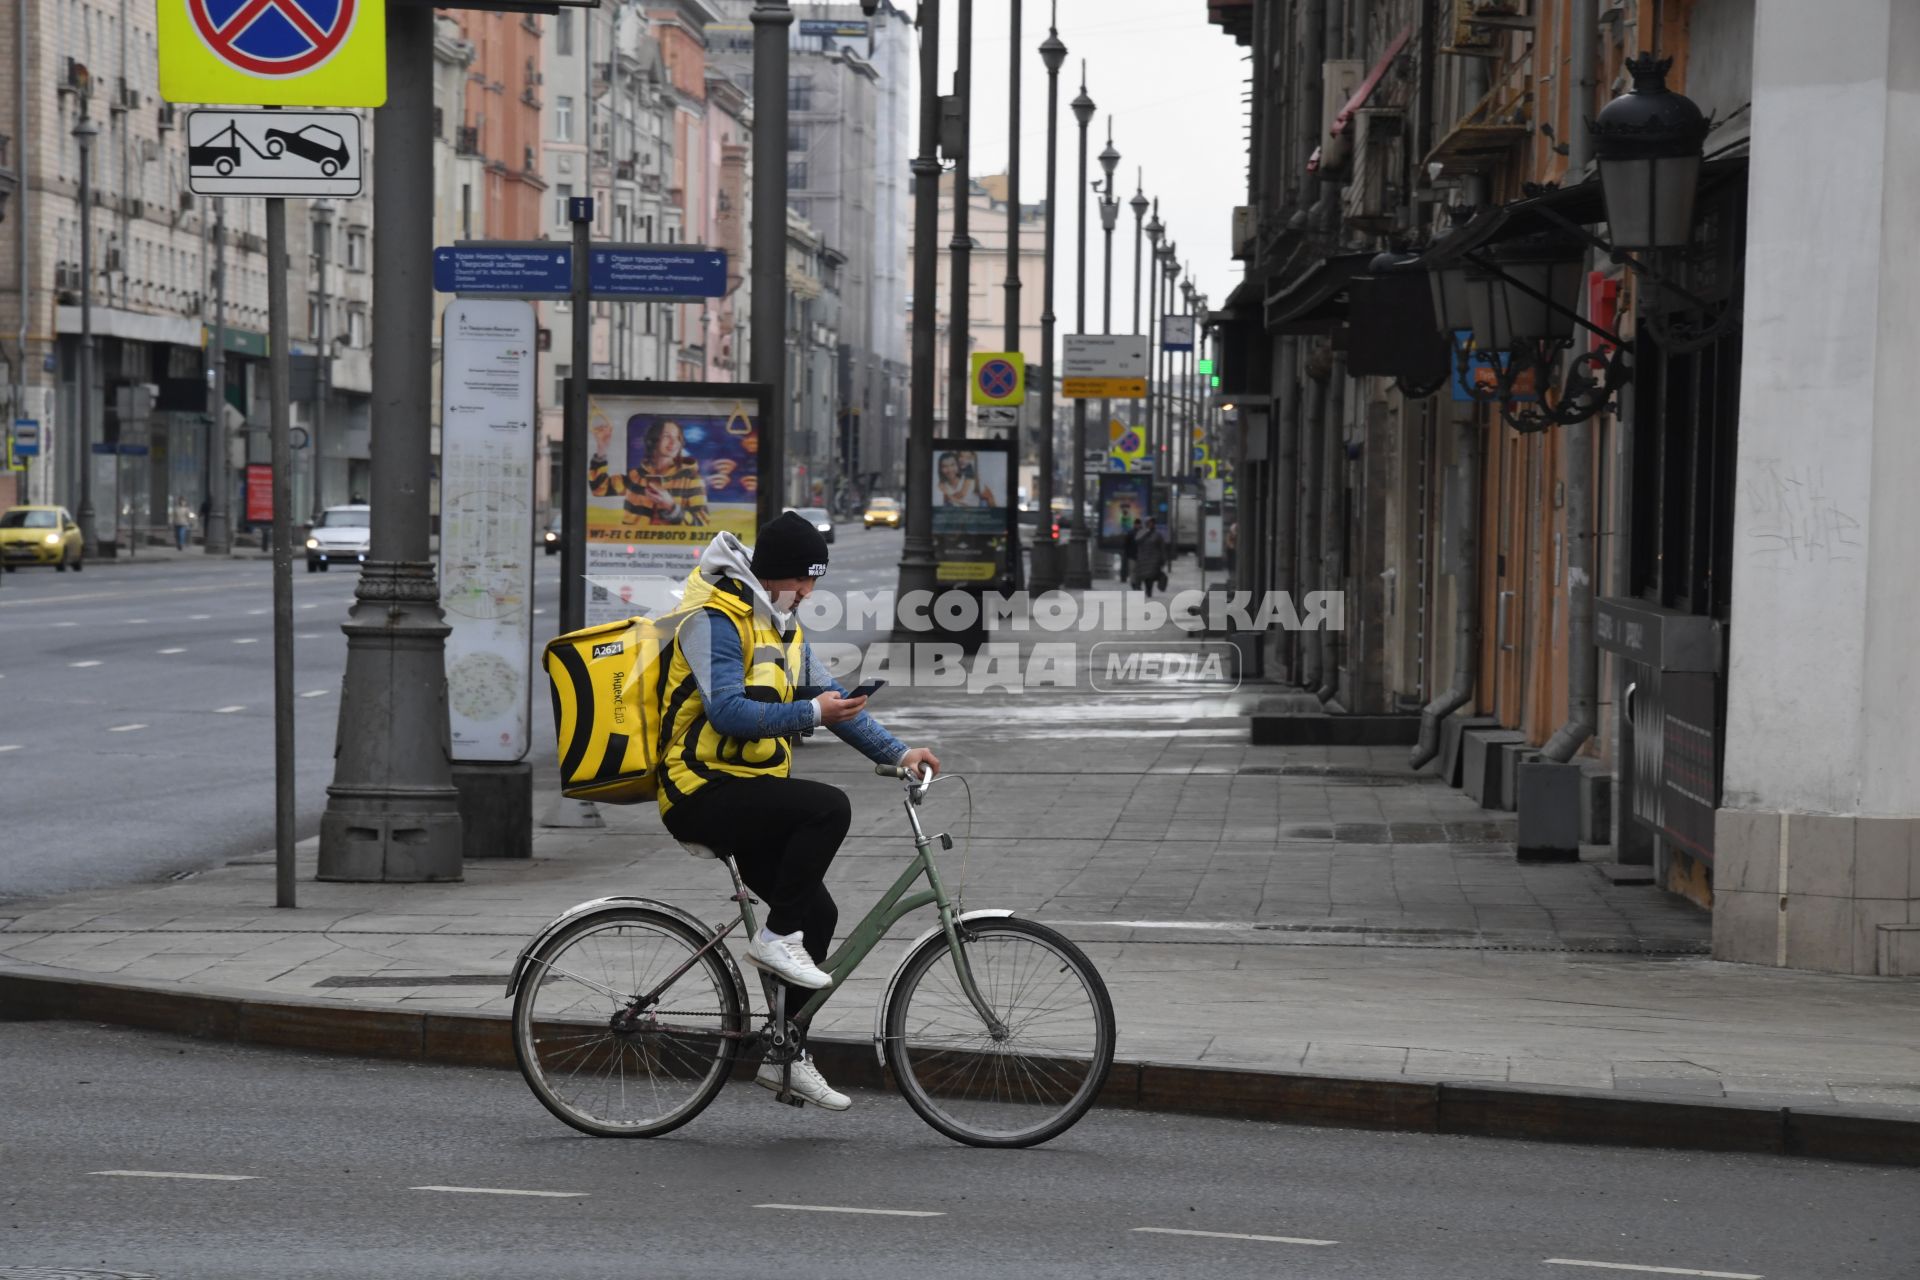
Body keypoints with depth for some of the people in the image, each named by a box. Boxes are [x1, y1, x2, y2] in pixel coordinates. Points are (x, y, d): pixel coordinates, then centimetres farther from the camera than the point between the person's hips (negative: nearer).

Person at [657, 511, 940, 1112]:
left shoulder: (783, 627, 16)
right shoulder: (714, 620, -14)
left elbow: (831, 696, 15)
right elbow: (728, 712, -25)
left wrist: (896, 752, 4)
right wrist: (811, 713, -30)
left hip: (745, 795, 10)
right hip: (703, 795, -10)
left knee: (818, 913, 5)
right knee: (829, 807, -28)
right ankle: (776, 938, -15)